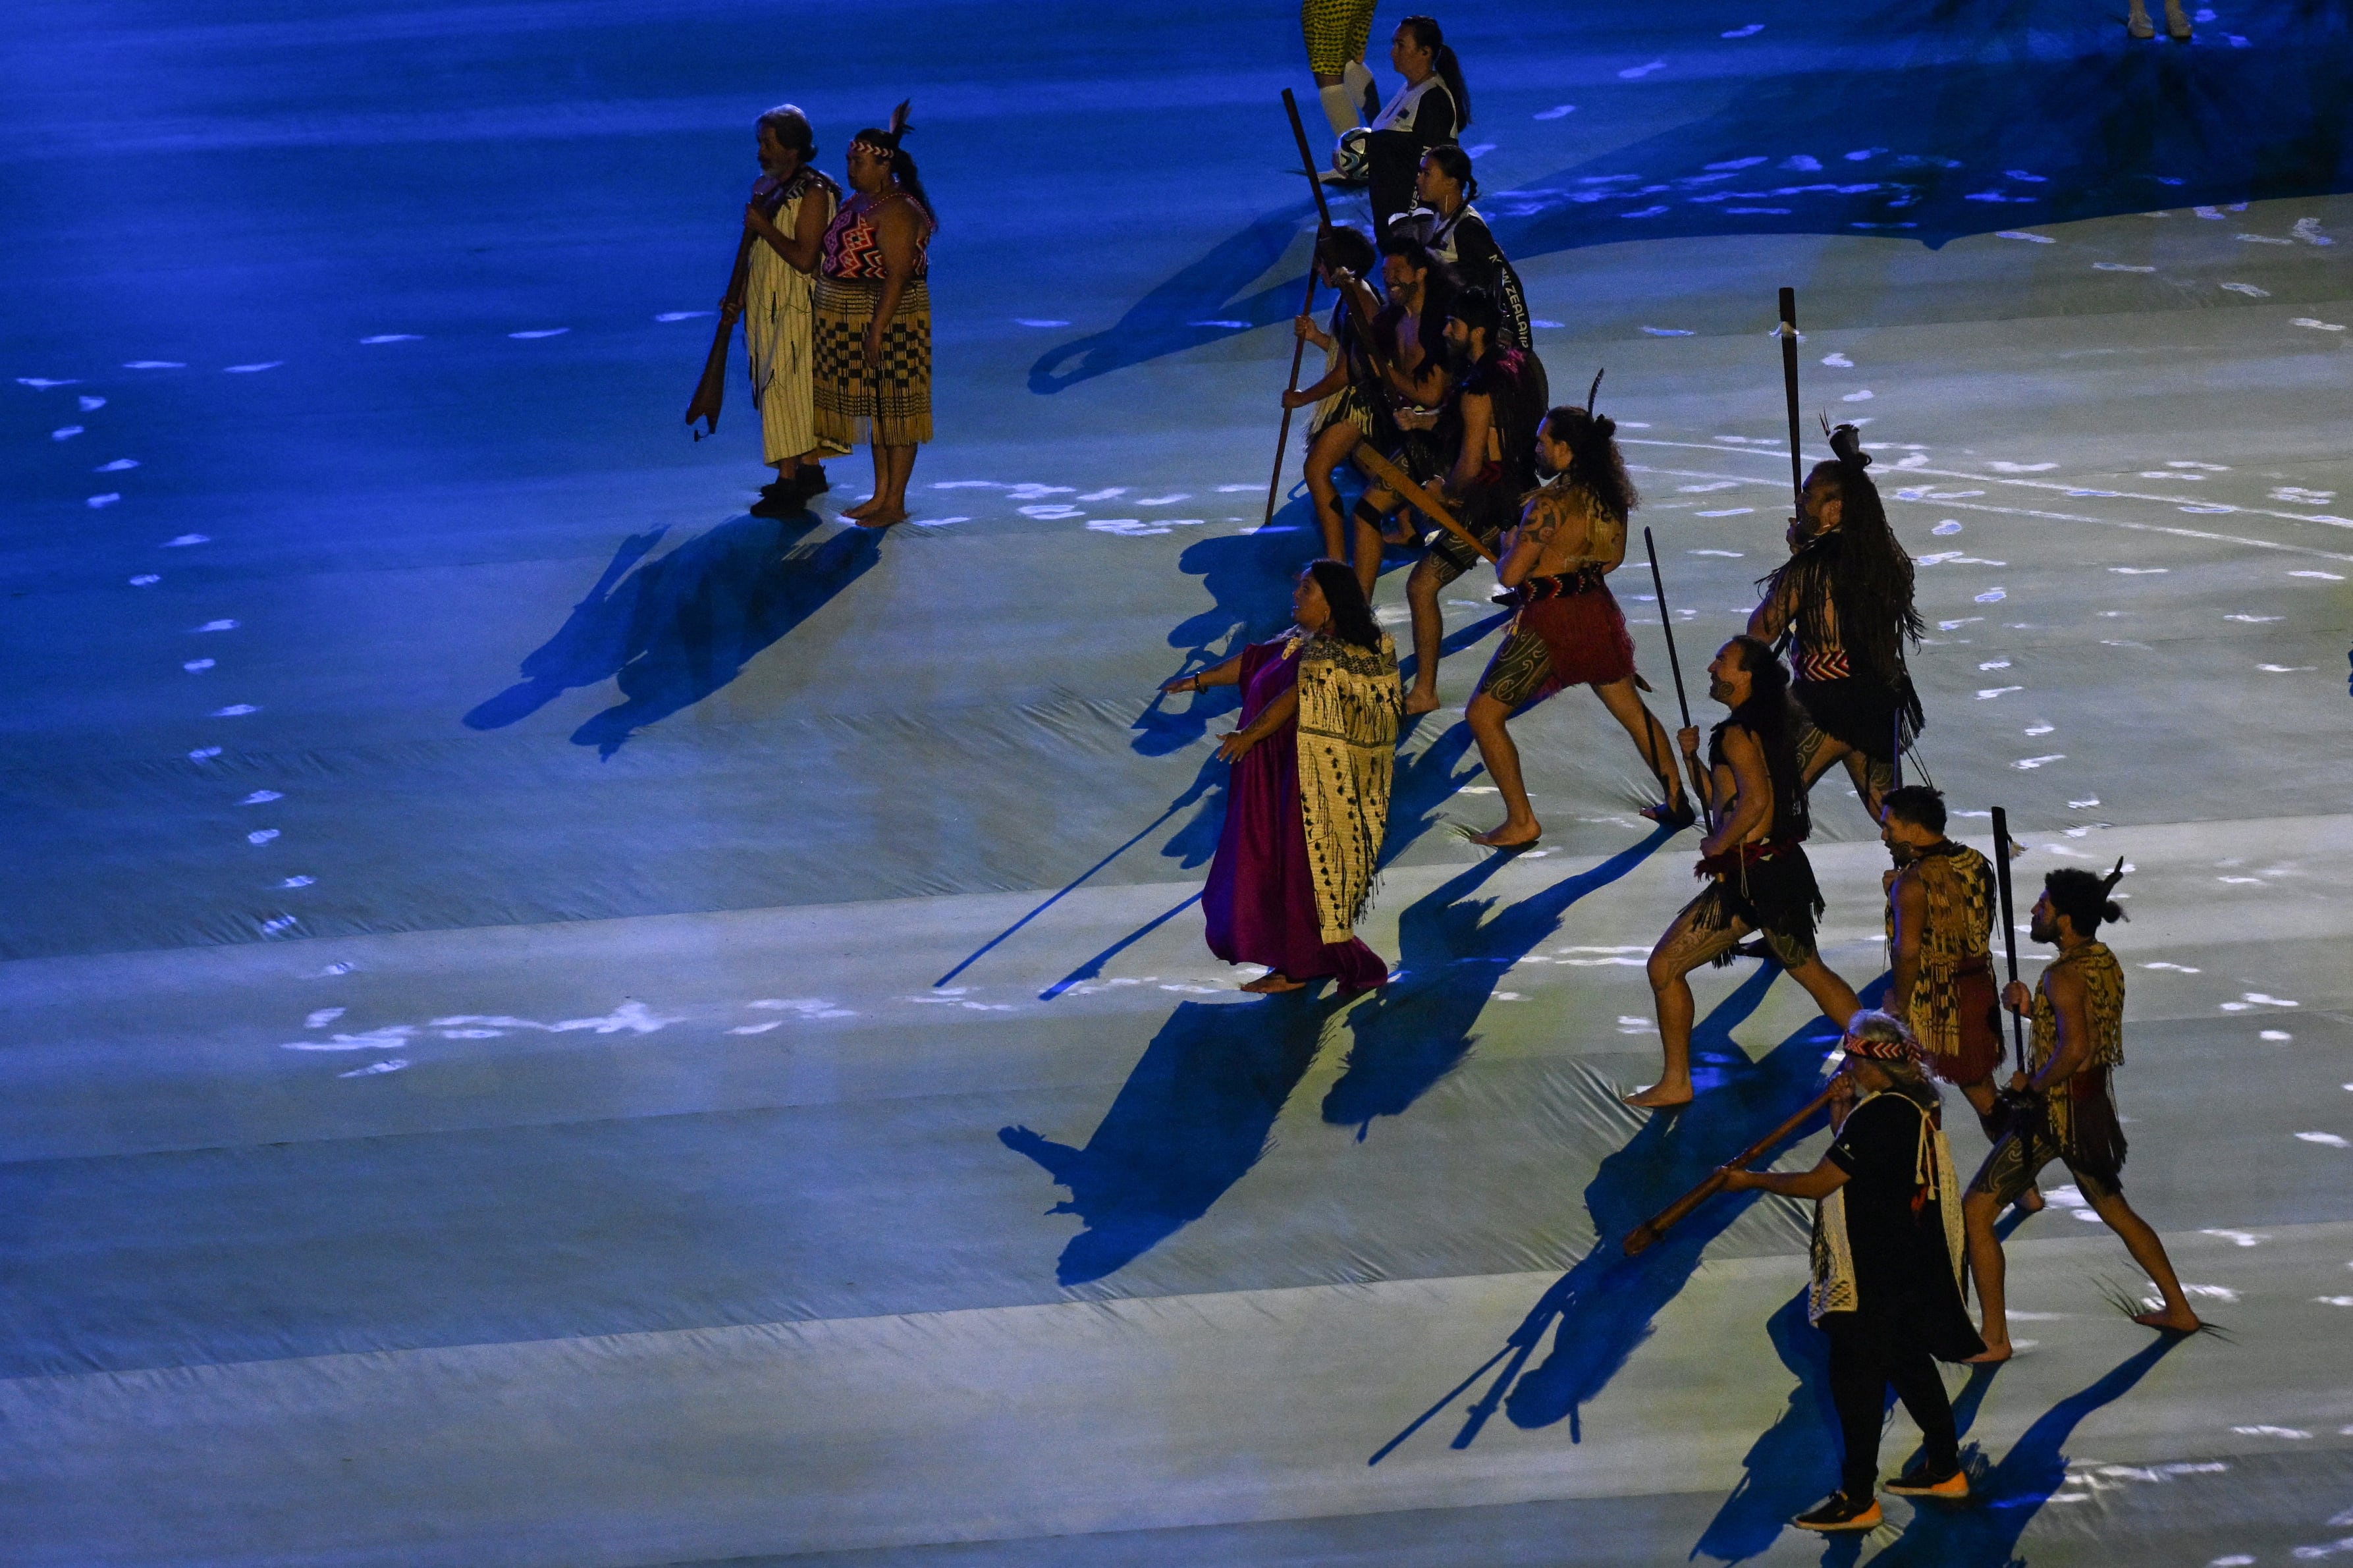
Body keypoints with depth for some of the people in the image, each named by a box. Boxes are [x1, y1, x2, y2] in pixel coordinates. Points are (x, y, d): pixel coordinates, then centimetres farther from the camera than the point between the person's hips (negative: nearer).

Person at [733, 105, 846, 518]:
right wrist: (739, 294, 12)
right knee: (798, 390, 14)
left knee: (785, 388, -8)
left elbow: (804, 259, -23)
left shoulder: (813, 193, -17)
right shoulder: (765, 186, 9)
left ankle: (789, 483, -6)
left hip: (796, 309, -8)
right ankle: (811, 469, 23)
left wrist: (764, 227, -18)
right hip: (765, 304, 8)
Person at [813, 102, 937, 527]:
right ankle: (881, 494, 23)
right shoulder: (861, 201, 9)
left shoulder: (896, 212, -20)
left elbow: (898, 276, -24)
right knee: (876, 409, 15)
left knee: (894, 409, -2)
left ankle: (895, 503, 4)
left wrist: (877, 329, -26)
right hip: (858, 321, 10)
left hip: (890, 322, -10)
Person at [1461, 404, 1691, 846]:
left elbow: (1509, 575, -21)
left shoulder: (1549, 505, -23)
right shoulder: (1609, 496, -1)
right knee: (1632, 710, 22)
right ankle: (1677, 801, 30)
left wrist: (1508, 547, -1)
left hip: (1548, 622, -8)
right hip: (1597, 611, 8)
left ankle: (1522, 823, 0)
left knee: (1484, 714, 3)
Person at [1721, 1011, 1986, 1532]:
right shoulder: (1911, 1105, 8)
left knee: (1855, 1376, -3)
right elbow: (1855, 1168, 16)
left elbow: (1819, 1182, -21)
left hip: (1876, 1274, -10)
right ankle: (1944, 1469, 31)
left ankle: (1858, 1499, 1)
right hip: (1909, 1266, 10)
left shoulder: (1879, 1115, -23)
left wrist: (1752, 1180, -11)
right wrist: (1841, 1115, 2)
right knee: (1909, 1362, 21)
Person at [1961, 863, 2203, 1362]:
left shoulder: (2065, 976, -22)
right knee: (2113, 1207, 27)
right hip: (2094, 1103, 9)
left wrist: (2033, 1083, -19)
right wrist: (2028, 1004, 3)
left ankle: (1994, 1339, 0)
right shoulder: (2105, 962, 5)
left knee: (1976, 1210, -1)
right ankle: (2179, 1310, 34)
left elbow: (2075, 1048, -35)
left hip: (2056, 1109, -9)